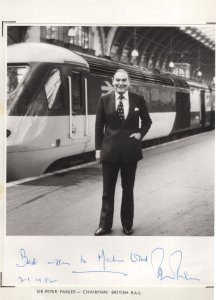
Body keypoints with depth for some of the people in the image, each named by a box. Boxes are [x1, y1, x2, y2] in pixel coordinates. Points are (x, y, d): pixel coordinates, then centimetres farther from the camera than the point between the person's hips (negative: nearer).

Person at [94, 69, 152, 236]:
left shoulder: (138, 100, 0)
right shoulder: (104, 100, -1)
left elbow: (147, 121, 14)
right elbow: (99, 126, 2)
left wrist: (140, 134, -3)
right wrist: (98, 149, -2)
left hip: (130, 151, 1)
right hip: (110, 150, 0)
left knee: (128, 189, 12)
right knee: (108, 190, 7)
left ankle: (127, 225, 24)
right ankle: (105, 225, 18)